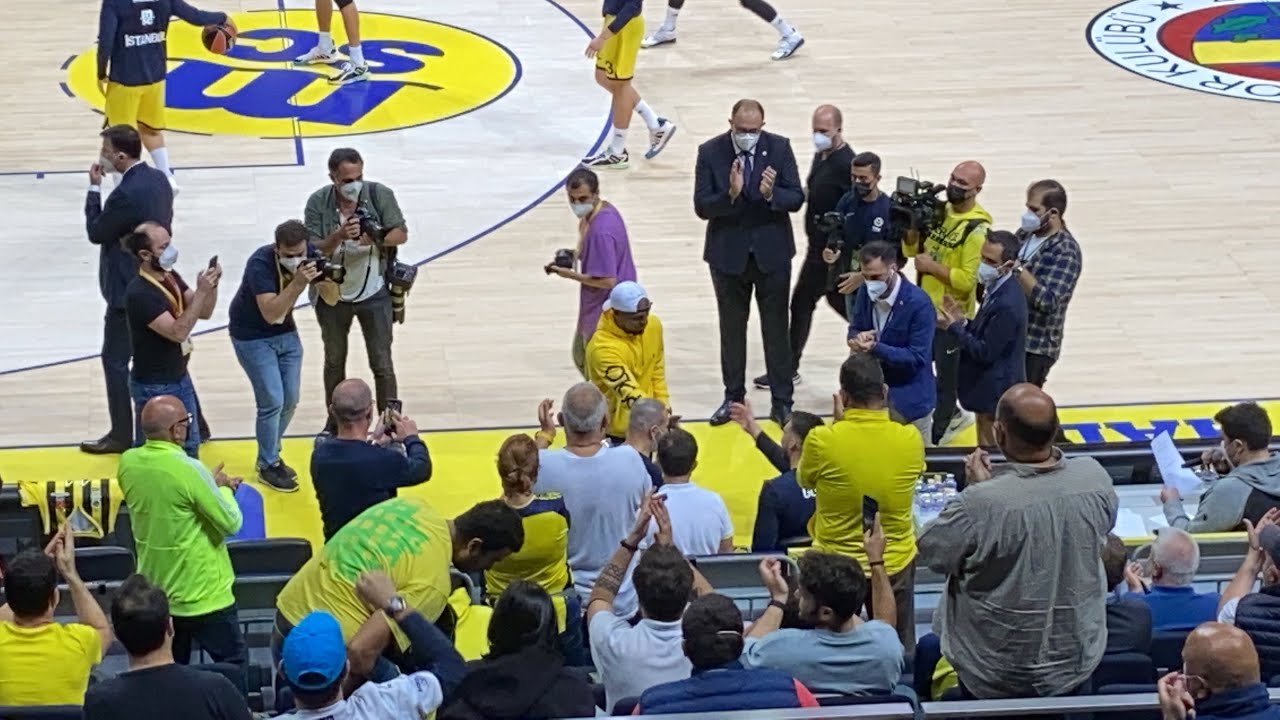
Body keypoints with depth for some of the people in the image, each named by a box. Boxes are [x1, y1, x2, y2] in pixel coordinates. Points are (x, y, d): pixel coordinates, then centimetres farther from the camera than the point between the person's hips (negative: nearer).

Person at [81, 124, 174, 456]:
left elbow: (96, 233, -14)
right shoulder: (158, 179, 2)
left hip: (129, 291, -9)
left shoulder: (127, 194, -26)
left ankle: (121, 435, 9)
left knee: (115, 360, 3)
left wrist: (94, 189, -9)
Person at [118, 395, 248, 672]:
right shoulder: (189, 470, -26)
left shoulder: (128, 463, -6)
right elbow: (231, 523, -18)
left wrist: (211, 485, 8)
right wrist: (223, 488, 0)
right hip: (202, 595, -6)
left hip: (153, 591, 7)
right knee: (234, 667, 10)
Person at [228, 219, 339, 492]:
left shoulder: (309, 257, -15)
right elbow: (270, 313, -38)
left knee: (290, 400, 9)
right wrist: (298, 283, -48)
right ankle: (268, 466, 9)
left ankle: (270, 454, 30)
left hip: (286, 333, 6)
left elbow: (332, 298, -11)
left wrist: (327, 278, -33)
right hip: (252, 336, -6)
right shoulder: (260, 263, -31)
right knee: (272, 402, -8)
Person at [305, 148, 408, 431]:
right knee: (334, 362, 19)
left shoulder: (379, 195, -15)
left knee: (382, 364, 4)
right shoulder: (318, 203, -15)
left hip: (374, 294, -1)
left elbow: (401, 233, -10)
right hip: (333, 296, 1)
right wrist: (339, 235, -37)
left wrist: (377, 238, -31)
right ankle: (334, 423, 36)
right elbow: (314, 249, -18)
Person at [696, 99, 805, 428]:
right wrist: (730, 194, -31)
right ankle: (733, 397, 25)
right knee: (732, 329, 13)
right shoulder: (710, 152, -9)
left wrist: (772, 194, -29)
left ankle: (782, 401, 15)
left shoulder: (779, 148, -8)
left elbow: (797, 198, -8)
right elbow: (701, 206, -12)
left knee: (776, 329, 6)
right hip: (728, 253, 1)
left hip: (772, 252, 0)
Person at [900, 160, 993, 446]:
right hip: (925, 308, 8)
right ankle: (951, 416, 41)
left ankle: (934, 437, 22)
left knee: (946, 376, 7)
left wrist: (931, 266, -22)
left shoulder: (977, 229, -21)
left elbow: (968, 280, -25)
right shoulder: (938, 211, 2)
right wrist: (913, 226, -10)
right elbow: (911, 250, 9)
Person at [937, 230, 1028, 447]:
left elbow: (986, 352, -26)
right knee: (986, 449, 22)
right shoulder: (996, 291, 4)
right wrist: (962, 322, -4)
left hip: (997, 394, -10)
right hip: (988, 389, 10)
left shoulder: (1007, 304, -29)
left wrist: (954, 327, -18)